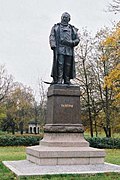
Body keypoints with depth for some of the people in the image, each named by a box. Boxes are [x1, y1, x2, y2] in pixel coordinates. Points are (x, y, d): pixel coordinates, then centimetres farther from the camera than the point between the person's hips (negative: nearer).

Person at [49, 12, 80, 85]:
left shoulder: (72, 29, 22)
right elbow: (52, 37, 7)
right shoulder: (56, 27, 17)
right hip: (59, 49, -2)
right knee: (59, 65, -11)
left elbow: (77, 39, 16)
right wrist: (53, 46, -9)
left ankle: (67, 80, 2)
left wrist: (71, 43, -4)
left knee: (68, 65, -1)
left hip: (69, 49, 2)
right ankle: (58, 80, -13)